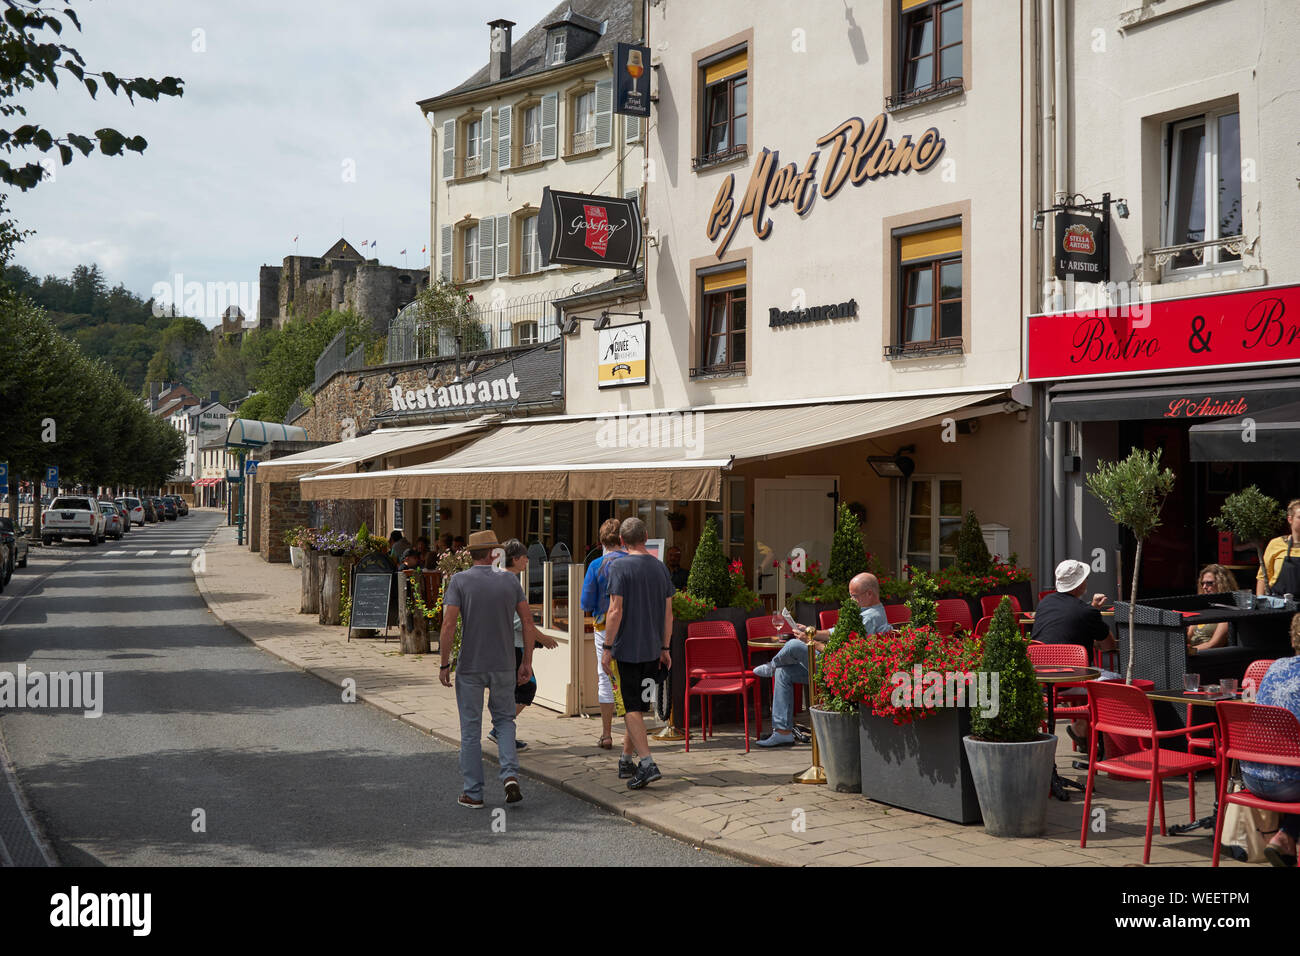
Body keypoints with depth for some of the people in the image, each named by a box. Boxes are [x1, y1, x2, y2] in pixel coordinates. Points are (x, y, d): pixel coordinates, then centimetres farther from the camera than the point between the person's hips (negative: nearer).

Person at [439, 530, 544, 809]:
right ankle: (510, 774, 0)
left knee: (471, 729, 9)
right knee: (504, 719, 20)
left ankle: (473, 793, 13)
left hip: (470, 668, -2)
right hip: (503, 667, 2)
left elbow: (448, 625, -15)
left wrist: (444, 664, -7)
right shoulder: (510, 581, 0)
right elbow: (528, 622, -2)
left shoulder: (459, 581, -8)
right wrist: (527, 662, 6)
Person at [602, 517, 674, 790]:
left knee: (632, 708, -4)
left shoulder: (619, 567, -10)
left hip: (628, 648, -6)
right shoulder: (660, 567, 8)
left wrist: (607, 648, -8)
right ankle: (626, 761, 24)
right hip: (652, 649, 6)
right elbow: (668, 612, 10)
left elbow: (615, 611, -15)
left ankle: (647, 764, -13)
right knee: (638, 705, 15)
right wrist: (665, 648, 17)